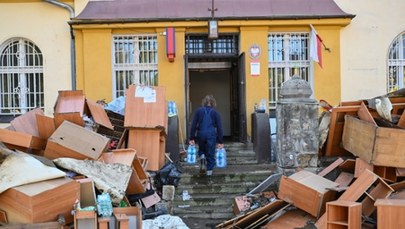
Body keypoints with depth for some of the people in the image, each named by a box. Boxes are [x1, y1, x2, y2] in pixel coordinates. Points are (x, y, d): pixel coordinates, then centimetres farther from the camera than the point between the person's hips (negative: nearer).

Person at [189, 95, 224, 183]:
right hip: (211, 134, -1)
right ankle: (209, 177, 7)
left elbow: (193, 125, 2)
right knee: (210, 156, 6)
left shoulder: (199, 111, 6)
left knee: (201, 150, 27)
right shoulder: (215, 112, 5)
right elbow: (219, 127, 2)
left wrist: (192, 138, 6)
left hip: (201, 134, 1)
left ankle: (202, 160, -4)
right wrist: (220, 141, 6)